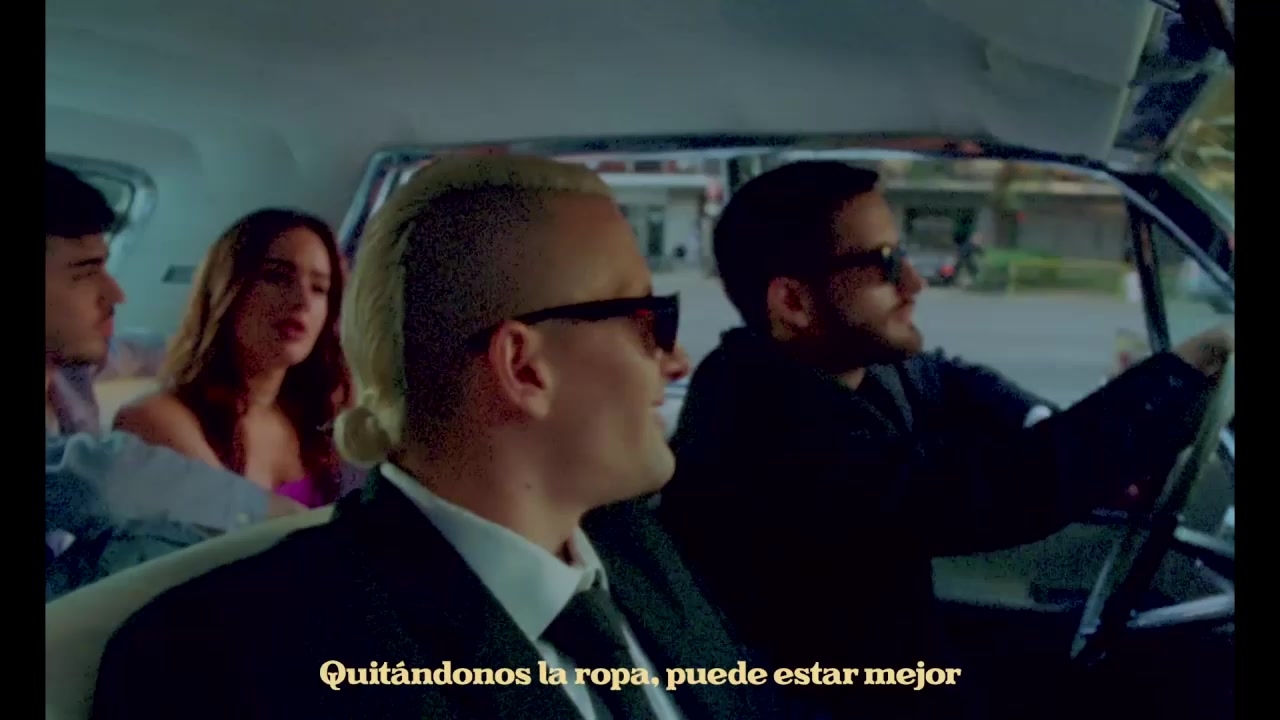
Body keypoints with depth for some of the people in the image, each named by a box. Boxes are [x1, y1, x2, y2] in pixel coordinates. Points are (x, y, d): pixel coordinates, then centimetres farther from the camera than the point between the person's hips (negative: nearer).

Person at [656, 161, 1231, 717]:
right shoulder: (778, 437, -34)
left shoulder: (852, 359, -6)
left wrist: (1089, 451, -5)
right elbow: (1008, 488, -38)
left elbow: (952, 382, 13)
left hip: (899, 640, 8)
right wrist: (1194, 364, -28)